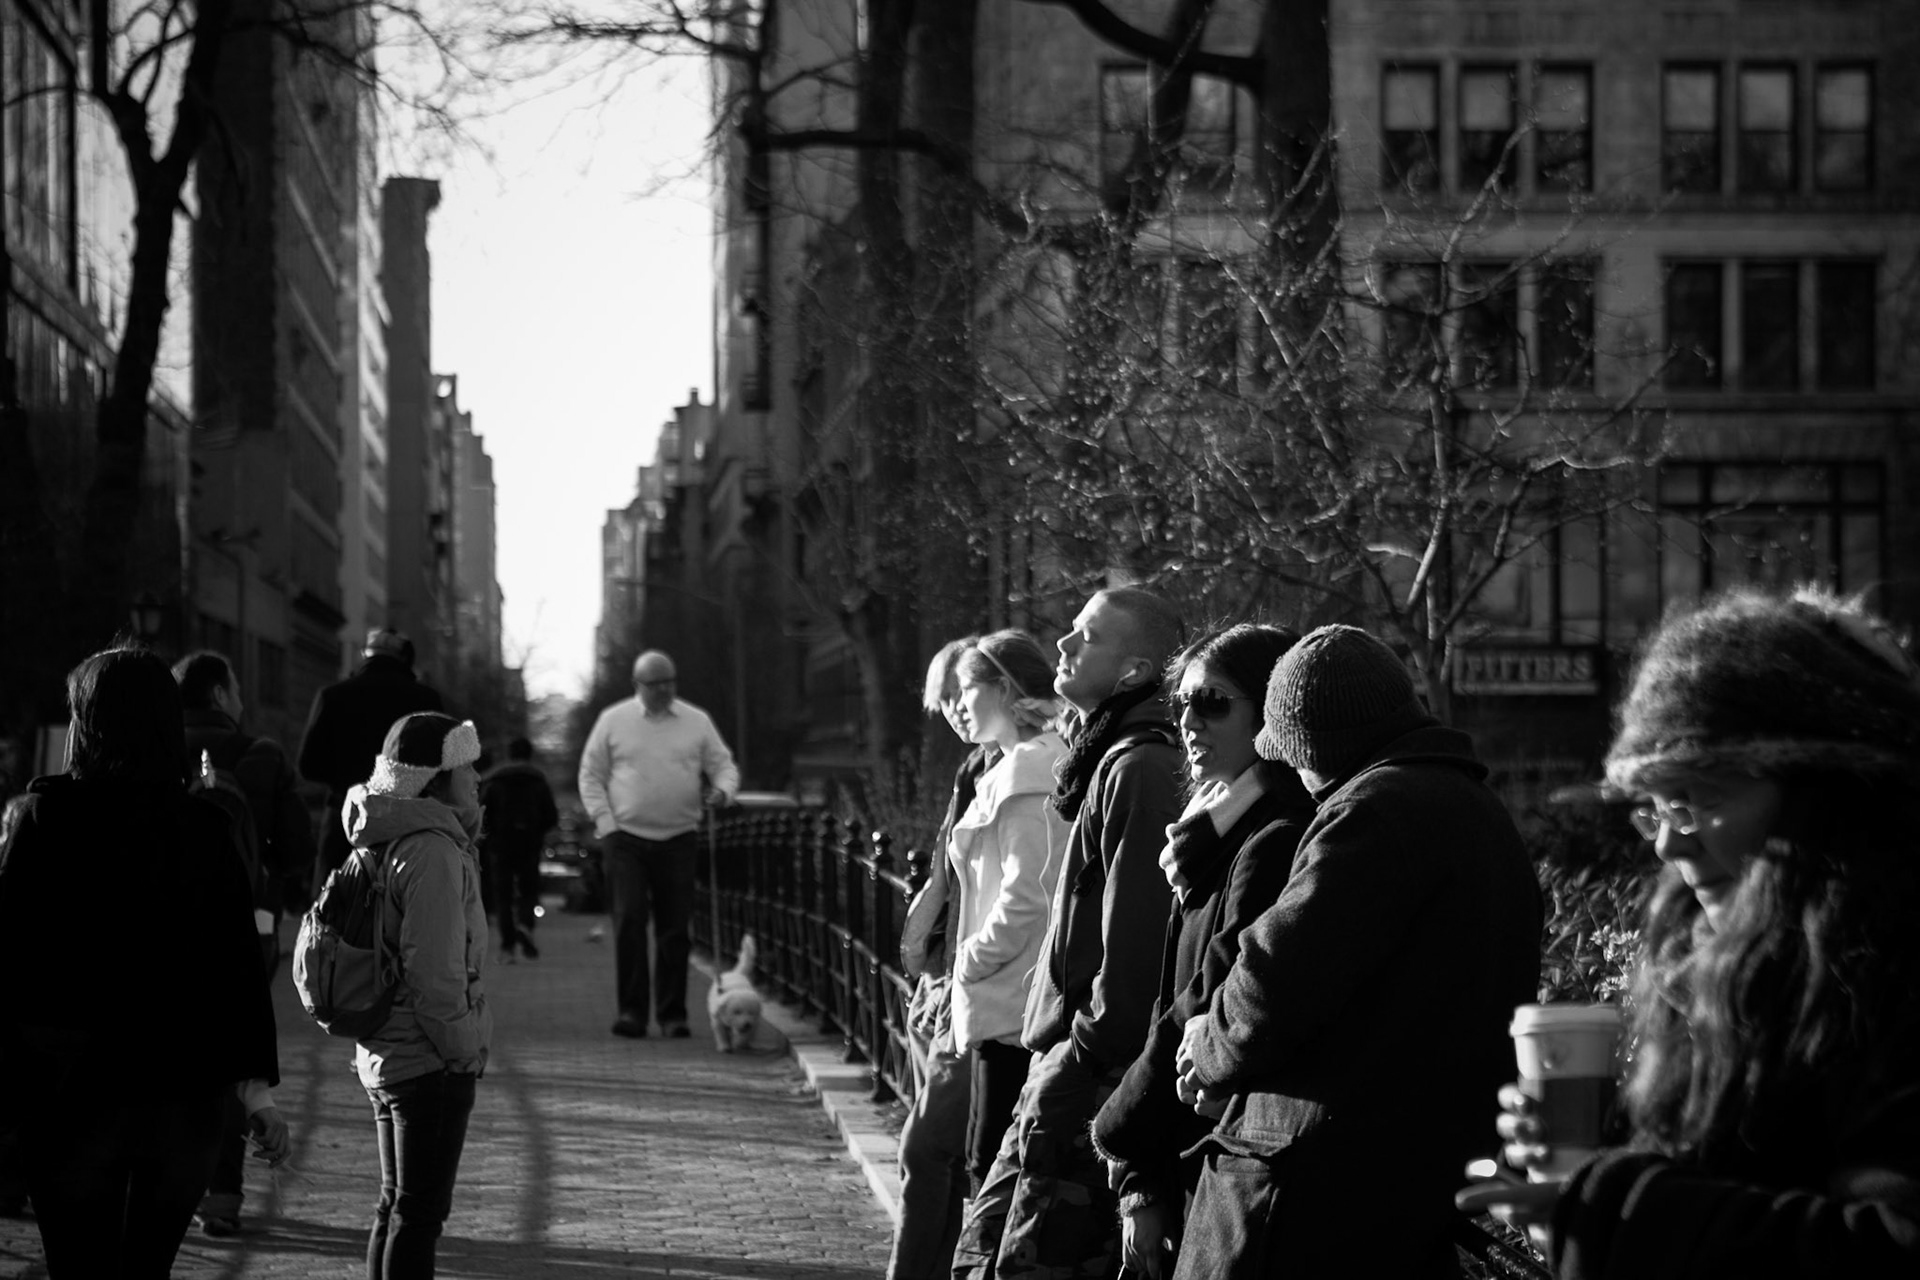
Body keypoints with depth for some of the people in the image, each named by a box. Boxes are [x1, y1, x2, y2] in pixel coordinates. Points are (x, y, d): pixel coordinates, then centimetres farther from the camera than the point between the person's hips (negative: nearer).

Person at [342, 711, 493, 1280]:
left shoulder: (387, 843, 12)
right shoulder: (434, 852, -19)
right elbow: (435, 972, -24)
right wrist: (464, 1048, -14)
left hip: (387, 1056, 10)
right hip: (428, 1062, -10)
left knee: (396, 1206, 16)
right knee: (419, 1212, -5)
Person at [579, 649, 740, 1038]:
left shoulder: (696, 722, 9)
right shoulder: (613, 721, 6)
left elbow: (723, 765, 12)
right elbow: (591, 775, 9)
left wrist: (723, 790, -11)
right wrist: (605, 823, -2)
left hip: (679, 841, 1)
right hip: (627, 838, -1)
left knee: (675, 929, 0)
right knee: (629, 921, -11)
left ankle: (672, 1013, 7)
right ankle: (631, 1010, -6)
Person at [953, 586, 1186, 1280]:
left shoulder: (1139, 772, -15)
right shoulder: (1108, 762, 17)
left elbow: (1133, 951, -21)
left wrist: (1074, 1071, -19)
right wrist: (1053, 1060, 18)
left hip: (1092, 1088, -10)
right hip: (1062, 1063, 10)